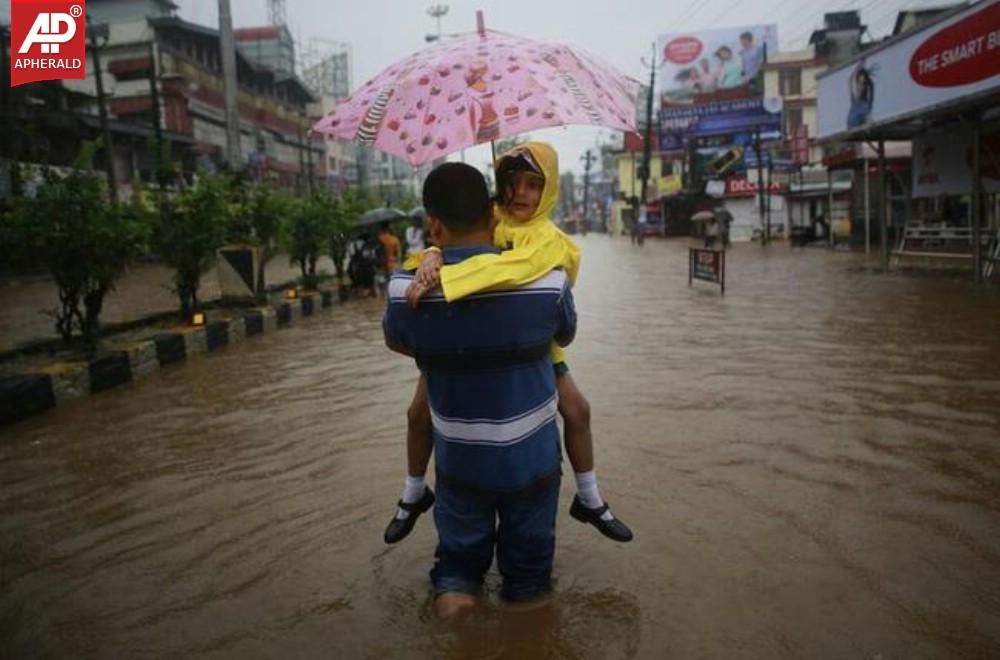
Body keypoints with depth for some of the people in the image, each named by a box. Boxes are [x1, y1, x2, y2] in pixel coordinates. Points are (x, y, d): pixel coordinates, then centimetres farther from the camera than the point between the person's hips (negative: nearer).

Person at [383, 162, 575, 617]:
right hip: (531, 460, 0)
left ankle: (452, 587, 2)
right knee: (528, 560, 22)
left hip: (459, 462, 1)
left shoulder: (406, 288, -17)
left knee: (459, 549, 24)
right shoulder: (548, 281, -18)